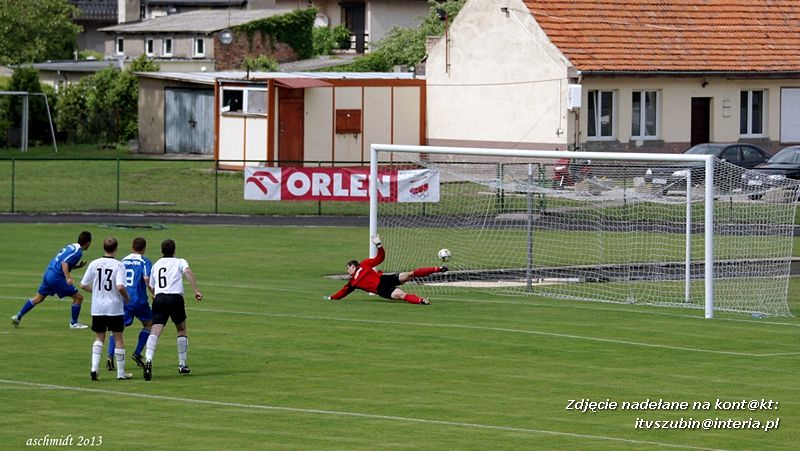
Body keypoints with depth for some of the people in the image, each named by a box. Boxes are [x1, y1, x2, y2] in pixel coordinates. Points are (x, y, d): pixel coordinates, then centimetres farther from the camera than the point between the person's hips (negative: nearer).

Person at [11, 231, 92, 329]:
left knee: (38, 299, 19)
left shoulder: (71, 246, 14)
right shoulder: (78, 252, -13)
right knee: (78, 297, 0)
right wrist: (68, 278, -34)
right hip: (57, 277, -9)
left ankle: (18, 316, 19)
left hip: (48, 273, 9)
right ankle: (74, 323, 7)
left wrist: (77, 266, 18)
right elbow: (64, 264, -25)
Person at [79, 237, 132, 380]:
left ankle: (94, 367, -4)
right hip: (115, 308, -3)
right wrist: (126, 297, -2)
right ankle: (121, 372, 13)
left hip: (97, 308, 3)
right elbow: (120, 287, -22)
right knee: (118, 338, 9)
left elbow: (83, 285, 2)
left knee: (99, 338, 14)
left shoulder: (94, 264, -1)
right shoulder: (118, 265, -11)